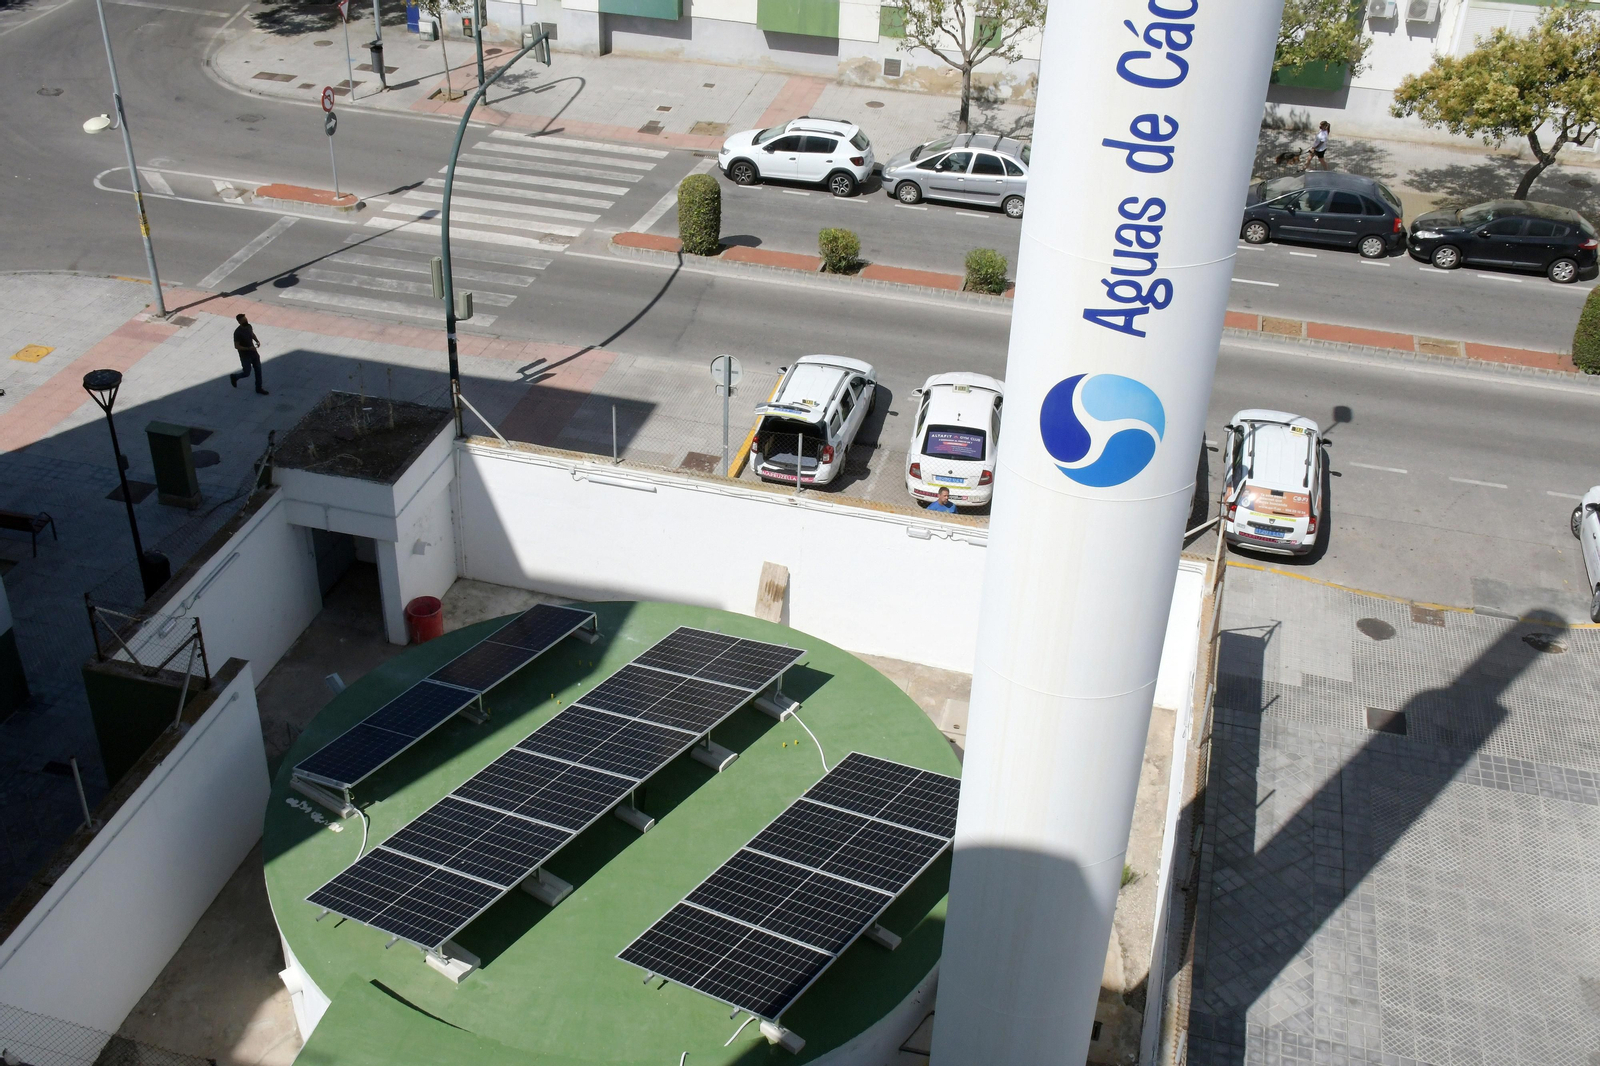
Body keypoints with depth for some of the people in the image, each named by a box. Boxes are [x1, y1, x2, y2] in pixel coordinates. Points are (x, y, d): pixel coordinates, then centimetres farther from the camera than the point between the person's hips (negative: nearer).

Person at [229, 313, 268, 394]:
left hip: (253, 352, 6)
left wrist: (257, 341, -2)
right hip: (245, 356, -6)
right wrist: (249, 348, -29)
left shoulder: (249, 326, -6)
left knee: (258, 370, 11)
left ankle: (258, 388, 27)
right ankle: (234, 377, 37)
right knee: (247, 373, 6)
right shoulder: (237, 333, -27)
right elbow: (236, 346, -23)